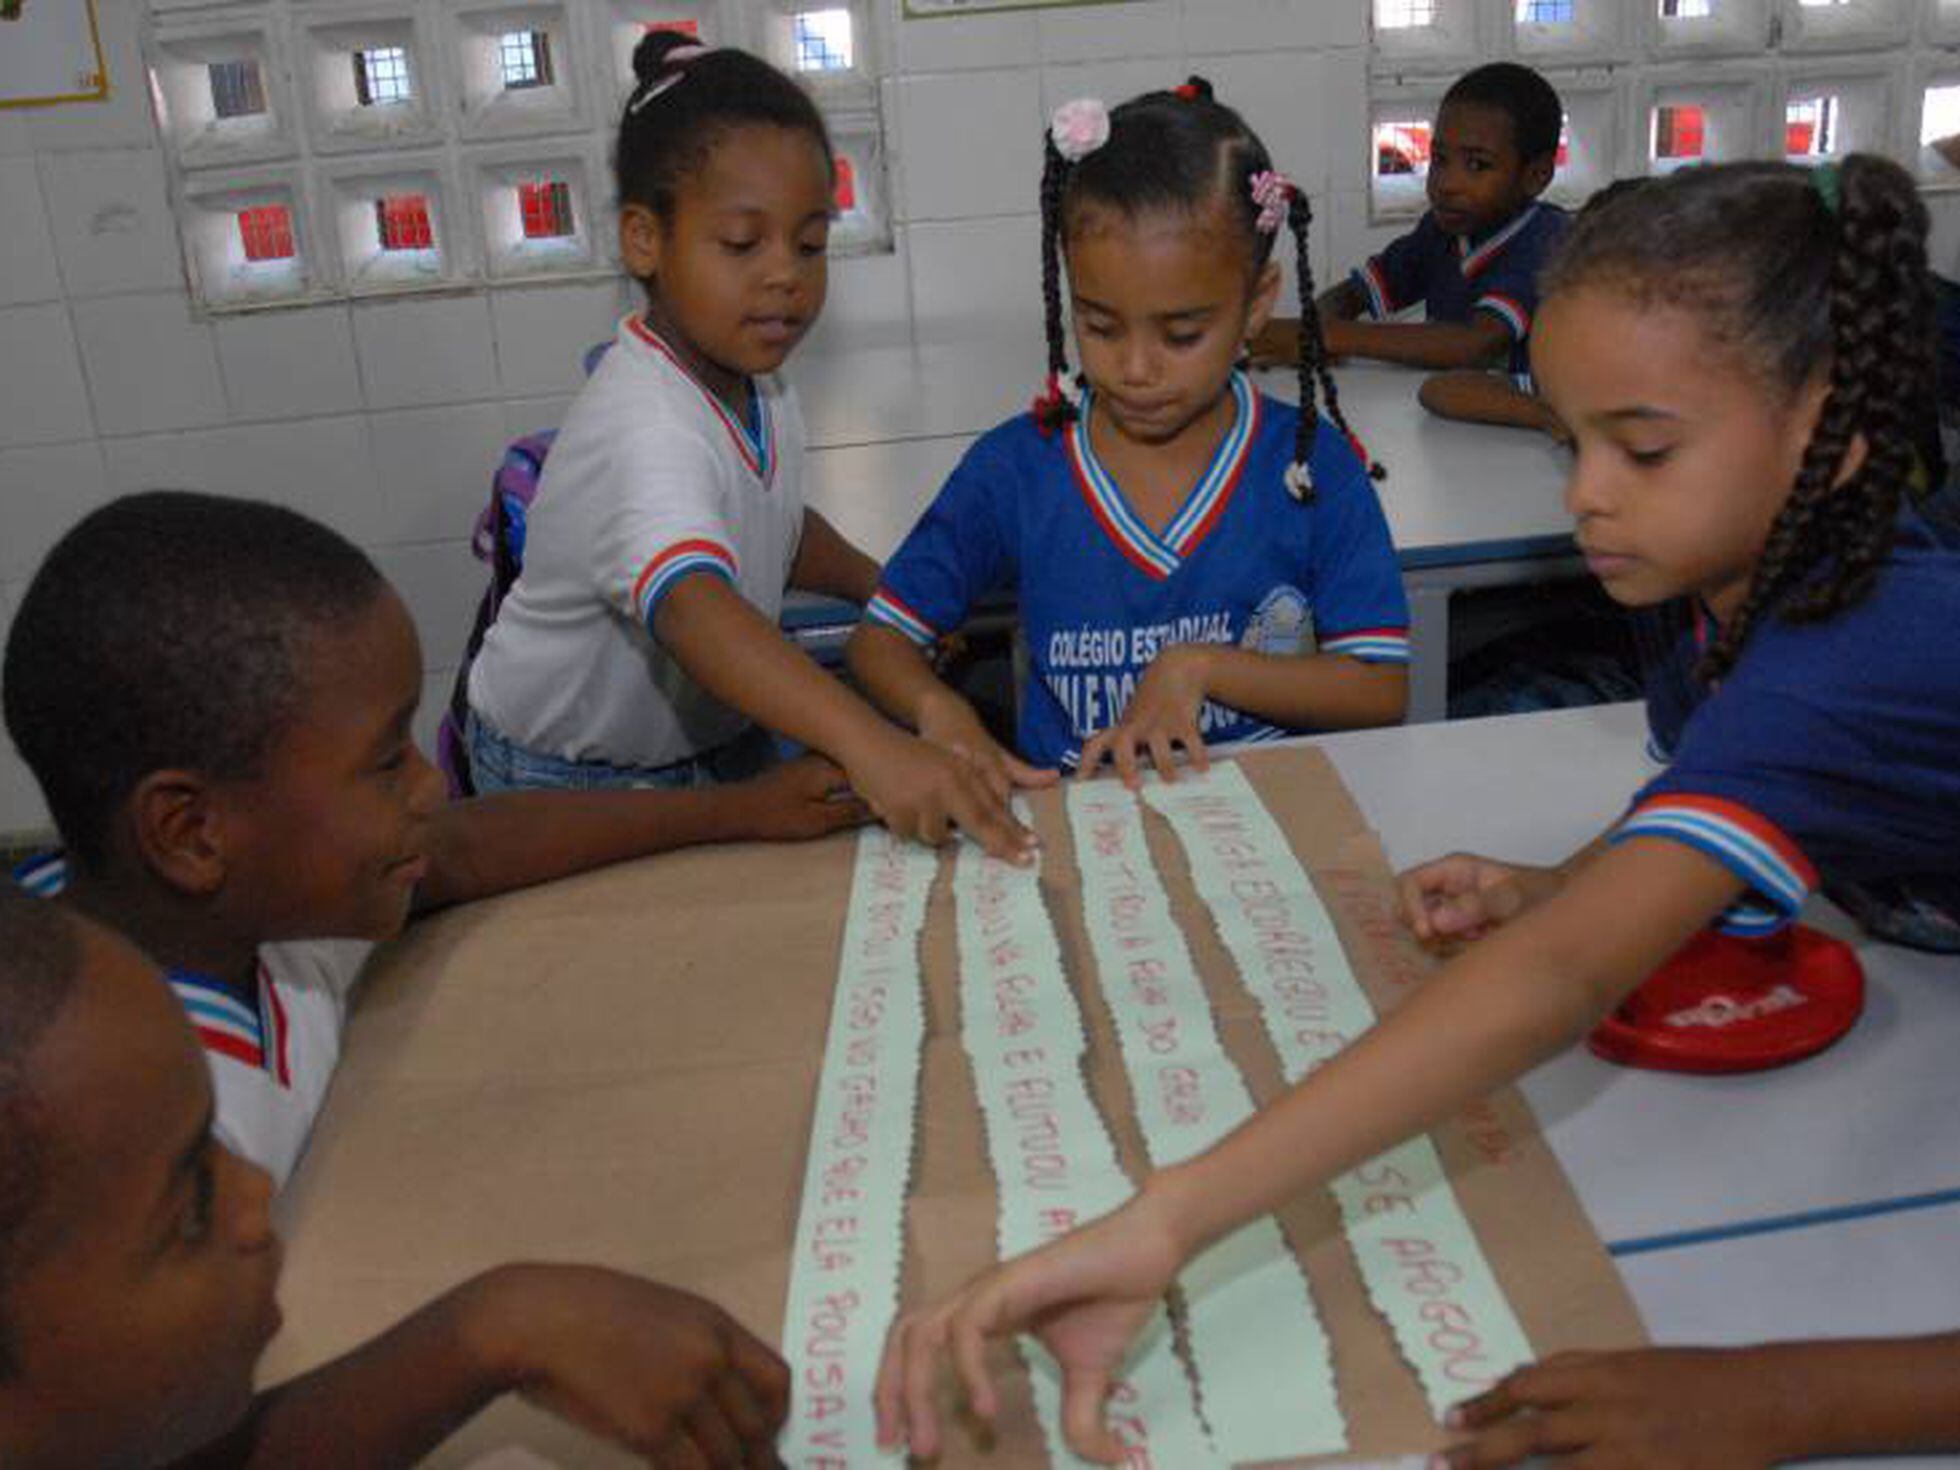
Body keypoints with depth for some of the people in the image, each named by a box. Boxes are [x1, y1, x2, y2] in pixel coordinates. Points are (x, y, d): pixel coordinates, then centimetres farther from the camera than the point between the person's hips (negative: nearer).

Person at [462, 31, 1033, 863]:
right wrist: (870, 744, -66)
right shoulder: (644, 428, -35)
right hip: (571, 786, -7)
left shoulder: (758, 384, -4)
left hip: (719, 742, 7)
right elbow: (692, 607, -53)